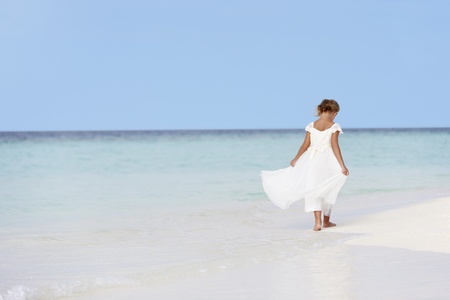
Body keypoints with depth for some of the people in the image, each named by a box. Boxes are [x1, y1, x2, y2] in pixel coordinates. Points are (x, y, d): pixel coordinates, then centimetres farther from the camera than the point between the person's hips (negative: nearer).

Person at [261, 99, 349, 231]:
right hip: (327, 160, -2)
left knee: (313, 188, 3)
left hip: (312, 160, 2)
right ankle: (326, 221, 24)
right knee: (327, 190, 13)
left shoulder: (311, 126, 3)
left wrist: (295, 159, 17)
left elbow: (305, 145, 4)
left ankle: (317, 221, -12)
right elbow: (335, 146, -13)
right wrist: (342, 165, -14)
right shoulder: (334, 126, -6)